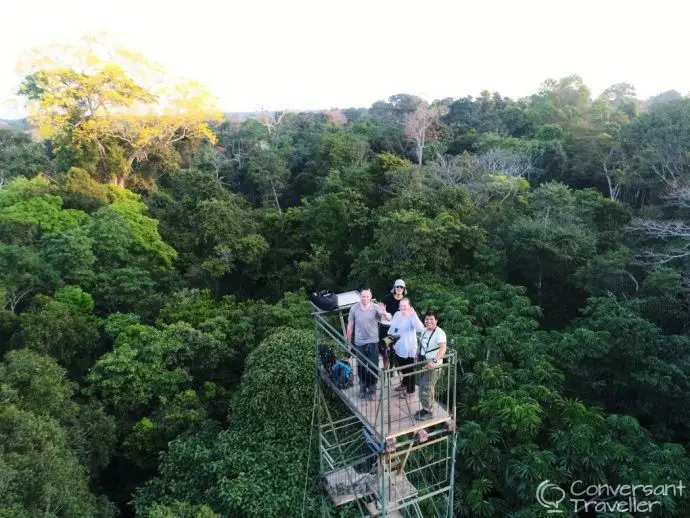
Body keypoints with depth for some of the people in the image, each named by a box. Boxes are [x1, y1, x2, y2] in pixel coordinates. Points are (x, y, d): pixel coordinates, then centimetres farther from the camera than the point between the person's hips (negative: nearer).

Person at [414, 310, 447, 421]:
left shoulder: (439, 332, -20)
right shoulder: (425, 330, 7)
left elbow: (443, 348, -35)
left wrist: (434, 361, -47)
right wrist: (418, 356, 15)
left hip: (433, 365, -8)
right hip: (424, 363, 8)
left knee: (426, 388, -5)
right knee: (423, 387, 16)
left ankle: (428, 411, 11)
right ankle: (426, 408, 31)